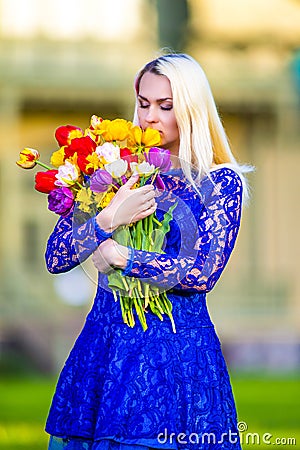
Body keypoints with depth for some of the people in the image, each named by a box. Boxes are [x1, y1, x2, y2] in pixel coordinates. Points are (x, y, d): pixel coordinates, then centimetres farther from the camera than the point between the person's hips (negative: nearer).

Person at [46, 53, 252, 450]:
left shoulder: (220, 182, 0)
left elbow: (203, 272, -12)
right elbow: (55, 258, 0)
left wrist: (119, 256, -10)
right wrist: (110, 219, -16)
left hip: (177, 345, -3)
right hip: (105, 338, 3)